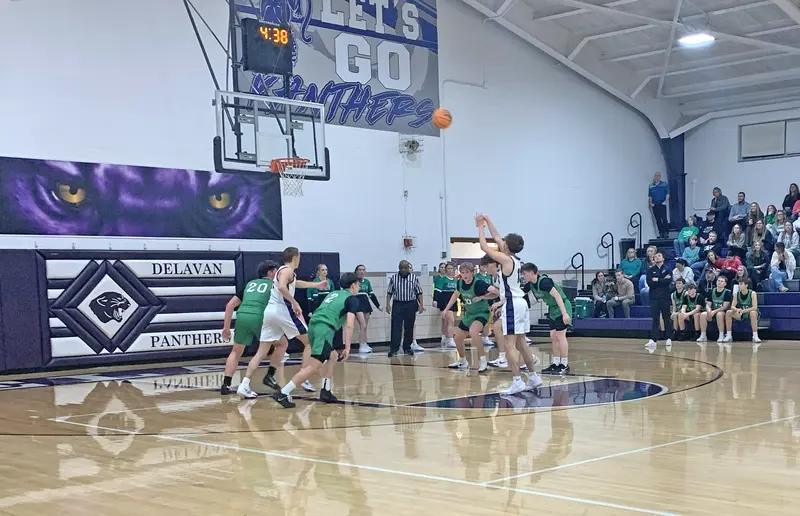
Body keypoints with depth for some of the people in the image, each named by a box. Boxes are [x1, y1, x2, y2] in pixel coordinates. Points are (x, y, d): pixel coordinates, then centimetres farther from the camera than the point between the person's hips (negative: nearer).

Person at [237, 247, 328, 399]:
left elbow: (295, 283, 45)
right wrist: (295, 303, -22)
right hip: (282, 310, -8)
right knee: (309, 343, 6)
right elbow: (282, 287, -26)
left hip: (269, 311, 8)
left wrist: (316, 285, 54)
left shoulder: (282, 270, 24)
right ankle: (304, 380, 0)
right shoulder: (288, 270, -4)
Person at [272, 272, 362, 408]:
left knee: (332, 358, 24)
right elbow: (349, 325, -4)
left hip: (313, 325, 9)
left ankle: (325, 392, 17)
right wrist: (347, 347, -4)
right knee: (314, 366, -12)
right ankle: (282, 394, -20)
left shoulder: (334, 294, 27)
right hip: (324, 329, -9)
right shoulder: (353, 300, 5)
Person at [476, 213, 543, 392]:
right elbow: (497, 238, 19)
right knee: (520, 343, 15)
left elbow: (484, 247, -9)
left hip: (512, 305, -9)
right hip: (519, 302, 9)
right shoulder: (514, 259, 10)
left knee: (509, 345, -8)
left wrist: (480, 227, 3)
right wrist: (487, 221, 21)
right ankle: (533, 377, 21)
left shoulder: (506, 259, -13)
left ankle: (517, 381, -11)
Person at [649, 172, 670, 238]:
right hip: (655, 205, 3)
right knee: (658, 220, 4)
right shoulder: (651, 186, 11)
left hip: (662, 205, -3)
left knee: (664, 219, -11)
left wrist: (665, 201, -11)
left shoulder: (664, 185, 4)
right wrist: (651, 203, 2)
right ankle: (661, 233, 8)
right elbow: (650, 196, 15)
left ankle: (666, 232, -8)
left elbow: (667, 194, 1)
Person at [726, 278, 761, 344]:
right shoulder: (737, 294, -4)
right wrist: (737, 310, -31)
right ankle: (729, 336, -12)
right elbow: (732, 306, -8)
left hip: (751, 313, -4)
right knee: (728, 312, -18)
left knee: (753, 313, -39)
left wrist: (743, 311, -37)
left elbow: (755, 307, -25)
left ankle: (755, 336, -35)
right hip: (741, 315, 4)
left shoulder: (752, 293, -16)